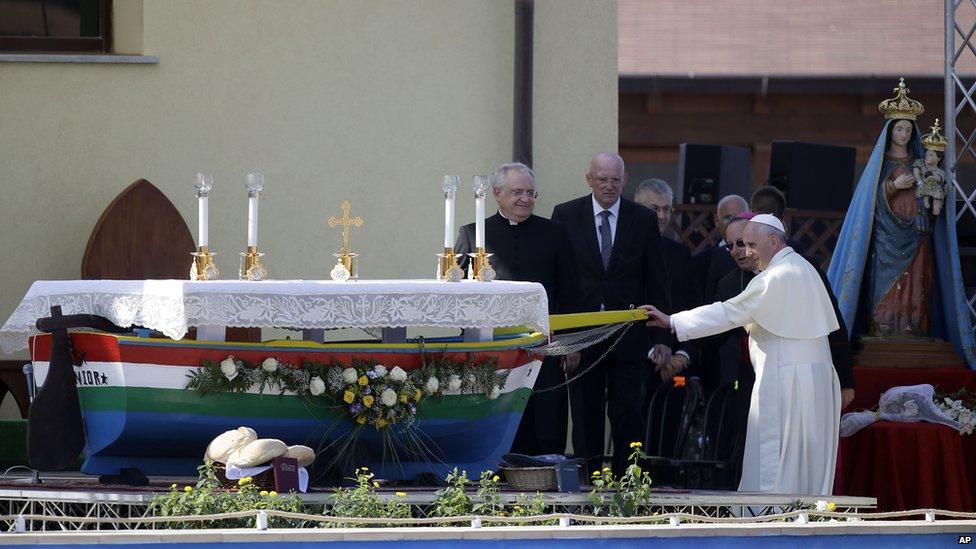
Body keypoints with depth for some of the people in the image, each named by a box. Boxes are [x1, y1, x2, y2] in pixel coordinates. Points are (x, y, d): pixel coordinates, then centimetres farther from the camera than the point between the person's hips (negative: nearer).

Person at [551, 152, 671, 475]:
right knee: (585, 415, 4)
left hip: (628, 335, 0)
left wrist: (662, 337, 2)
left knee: (628, 415, -3)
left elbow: (656, 282, 6)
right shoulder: (566, 215, 3)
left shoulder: (643, 220, 5)